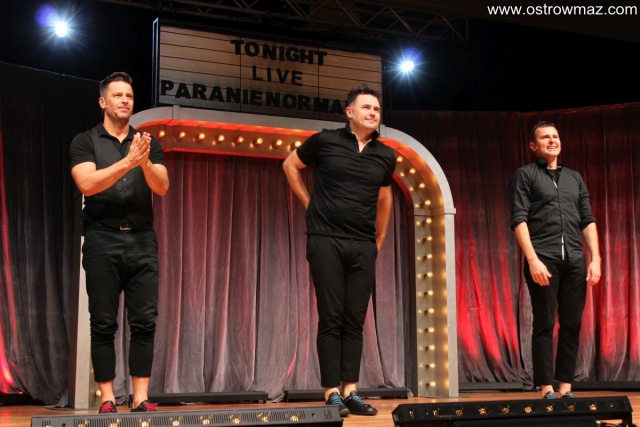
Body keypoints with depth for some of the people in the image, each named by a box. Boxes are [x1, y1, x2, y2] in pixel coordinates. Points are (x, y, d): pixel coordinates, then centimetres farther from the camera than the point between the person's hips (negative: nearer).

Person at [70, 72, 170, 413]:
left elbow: (162, 187, 0)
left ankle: (141, 398, -1)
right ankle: (107, 399, 2)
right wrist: (127, 161, -21)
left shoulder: (148, 143, 13)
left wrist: (145, 162, -19)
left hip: (142, 239, 2)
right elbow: (87, 183, -11)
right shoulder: (85, 142, 6)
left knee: (144, 321, -3)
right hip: (102, 239, -2)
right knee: (103, 323, -2)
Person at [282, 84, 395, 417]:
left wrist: (379, 239, 22)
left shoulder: (385, 156, 8)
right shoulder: (325, 141, -1)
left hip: (363, 246, 3)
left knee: (355, 321, 4)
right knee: (331, 319, -3)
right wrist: (309, 203, 8)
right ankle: (332, 393, 1)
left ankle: (350, 391, 9)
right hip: (326, 240, -3)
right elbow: (290, 165, 13)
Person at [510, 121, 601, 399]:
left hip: (575, 261, 4)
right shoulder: (526, 175, 5)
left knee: (572, 325, 2)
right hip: (543, 259, -4)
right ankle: (546, 389, -1)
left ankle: (565, 388, 7)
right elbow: (519, 220, -4)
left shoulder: (574, 178, 20)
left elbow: (588, 221, 16)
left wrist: (595, 259, 4)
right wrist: (533, 260, -14)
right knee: (544, 324, -4)